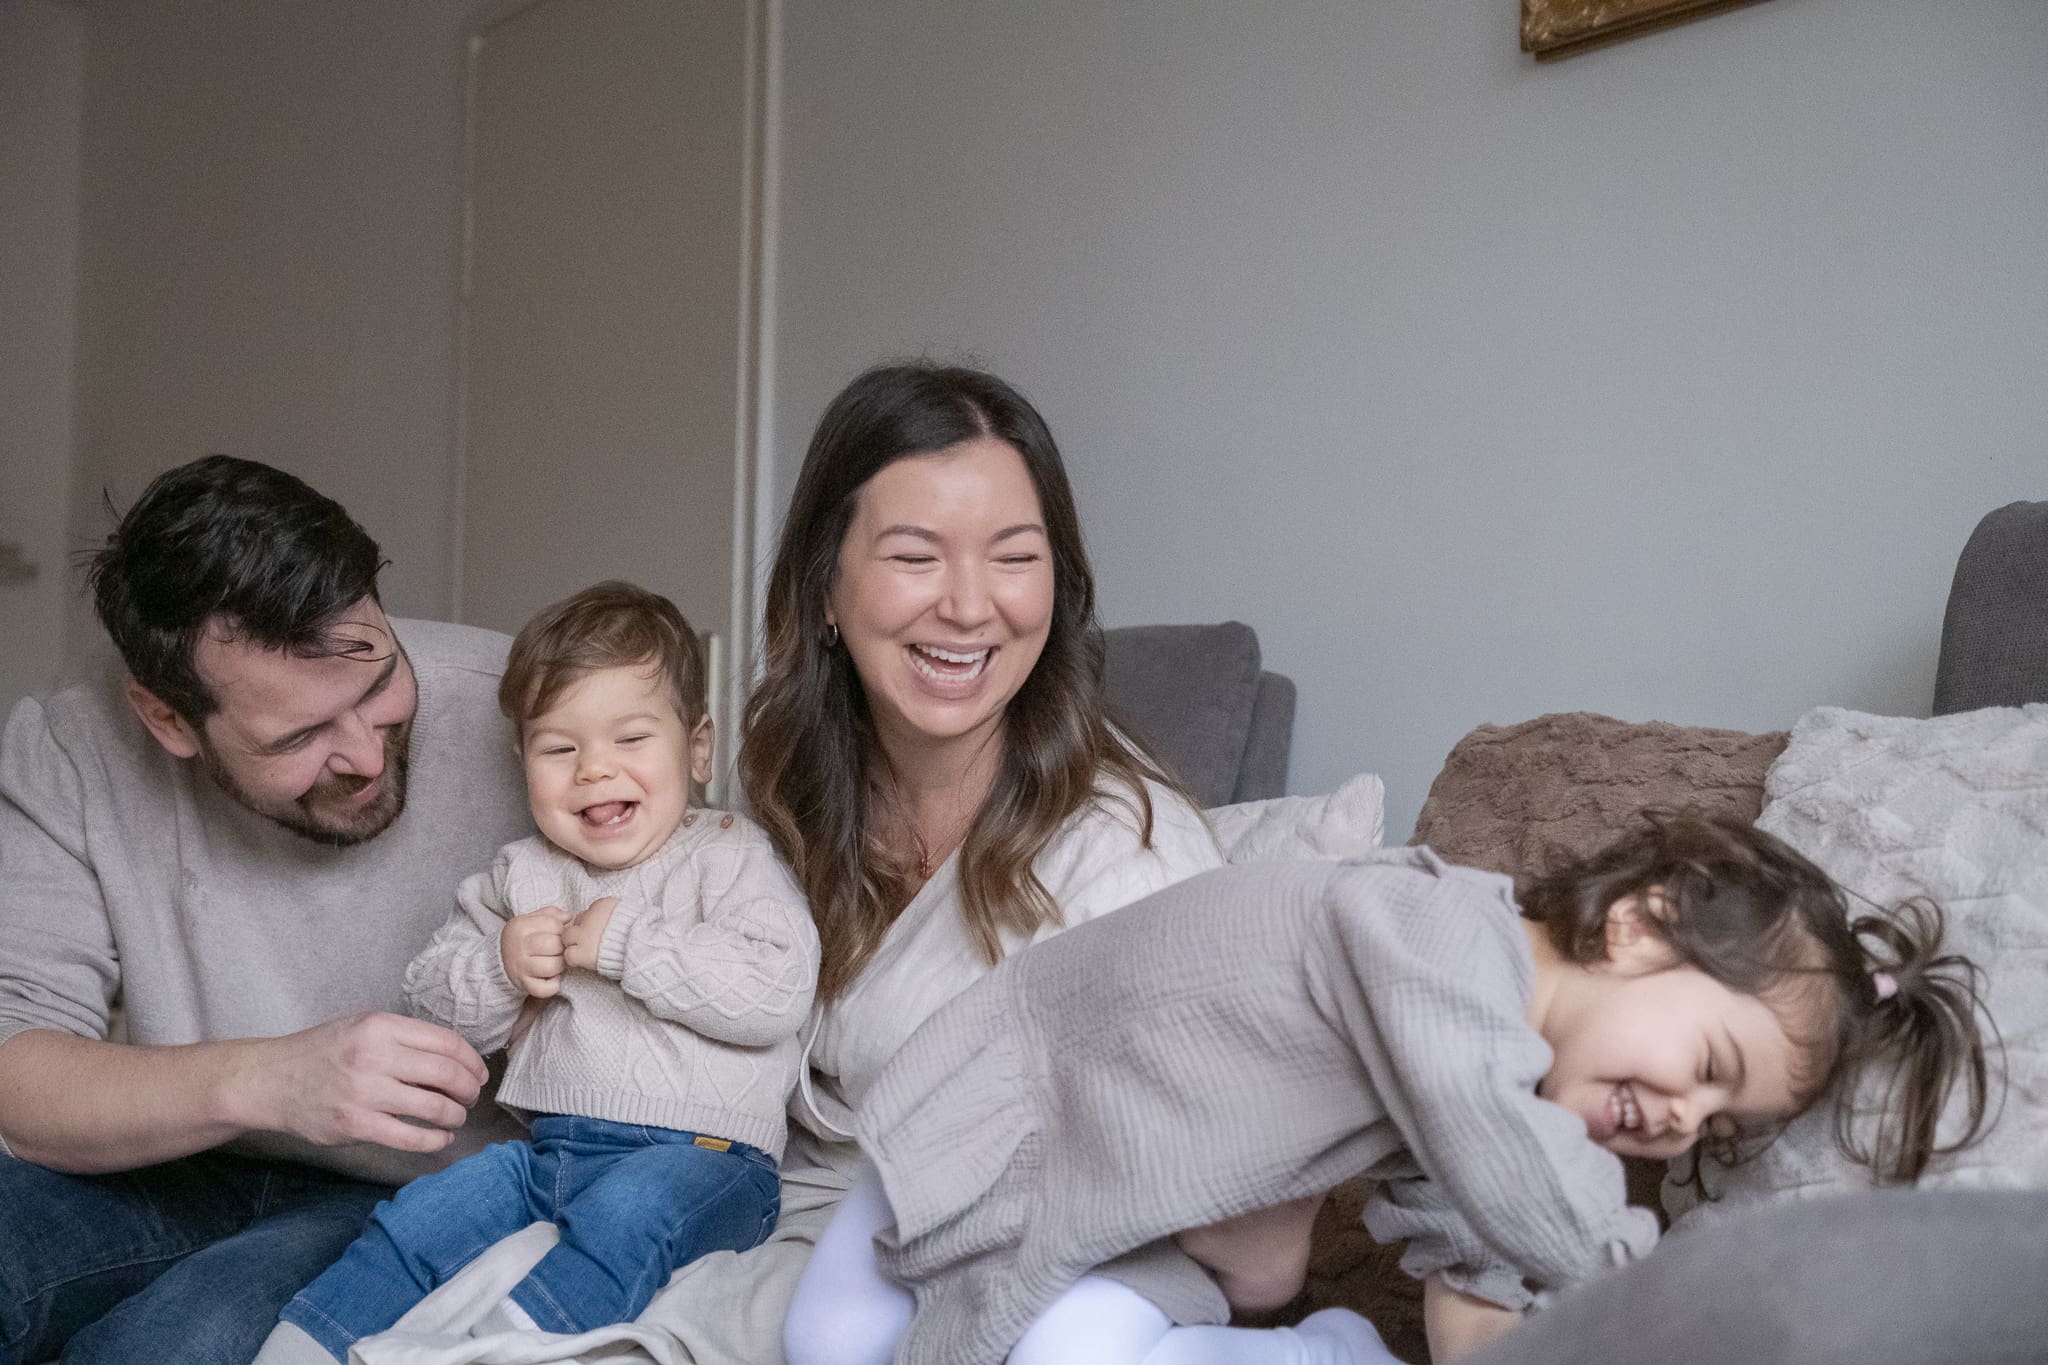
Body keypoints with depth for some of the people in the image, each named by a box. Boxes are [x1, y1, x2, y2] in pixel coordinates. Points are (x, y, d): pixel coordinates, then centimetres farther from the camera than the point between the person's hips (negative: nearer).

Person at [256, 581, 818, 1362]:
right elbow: (433, 1009, 18)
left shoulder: (729, 858, 0)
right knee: (420, 1217, -10)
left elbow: (779, 990, -16)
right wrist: (501, 967, -5)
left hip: (702, 1156, -6)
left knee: (626, 1211, -35)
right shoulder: (521, 877, 16)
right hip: (550, 1149, 6)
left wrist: (623, 943, -14)